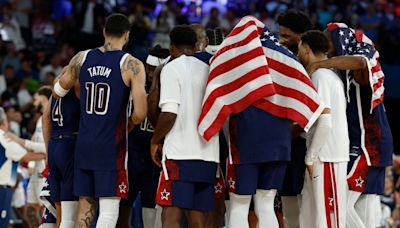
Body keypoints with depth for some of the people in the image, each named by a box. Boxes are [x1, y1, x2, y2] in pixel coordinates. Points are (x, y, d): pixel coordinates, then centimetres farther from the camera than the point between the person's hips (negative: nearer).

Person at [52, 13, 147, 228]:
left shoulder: (81, 59, 5)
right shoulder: (131, 65, -8)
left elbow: (57, 92, 19)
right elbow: (140, 113, -15)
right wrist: (128, 123, 6)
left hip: (83, 144, 5)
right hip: (112, 146, -5)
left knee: (85, 207, 11)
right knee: (109, 208, -4)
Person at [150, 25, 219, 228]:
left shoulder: (172, 68, -4)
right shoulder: (209, 70, 16)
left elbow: (169, 113, -12)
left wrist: (155, 141, 1)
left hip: (179, 153, -6)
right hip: (208, 155, 6)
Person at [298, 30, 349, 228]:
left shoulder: (320, 76, -12)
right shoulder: (329, 74, 17)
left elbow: (325, 123, -19)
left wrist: (310, 157, -13)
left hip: (326, 157, -10)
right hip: (328, 154, 10)